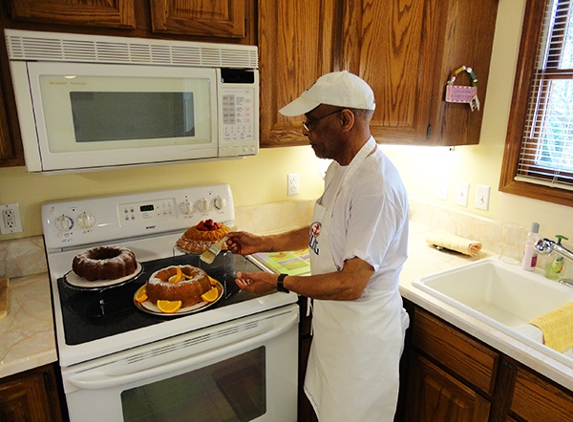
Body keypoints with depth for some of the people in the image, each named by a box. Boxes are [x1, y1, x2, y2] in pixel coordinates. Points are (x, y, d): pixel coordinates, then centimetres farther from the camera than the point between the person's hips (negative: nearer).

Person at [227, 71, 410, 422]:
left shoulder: (376, 186, -30)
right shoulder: (340, 168, 3)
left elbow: (350, 285, -30)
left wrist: (280, 283, -19)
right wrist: (263, 243, 7)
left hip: (363, 336, -8)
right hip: (334, 324, 9)